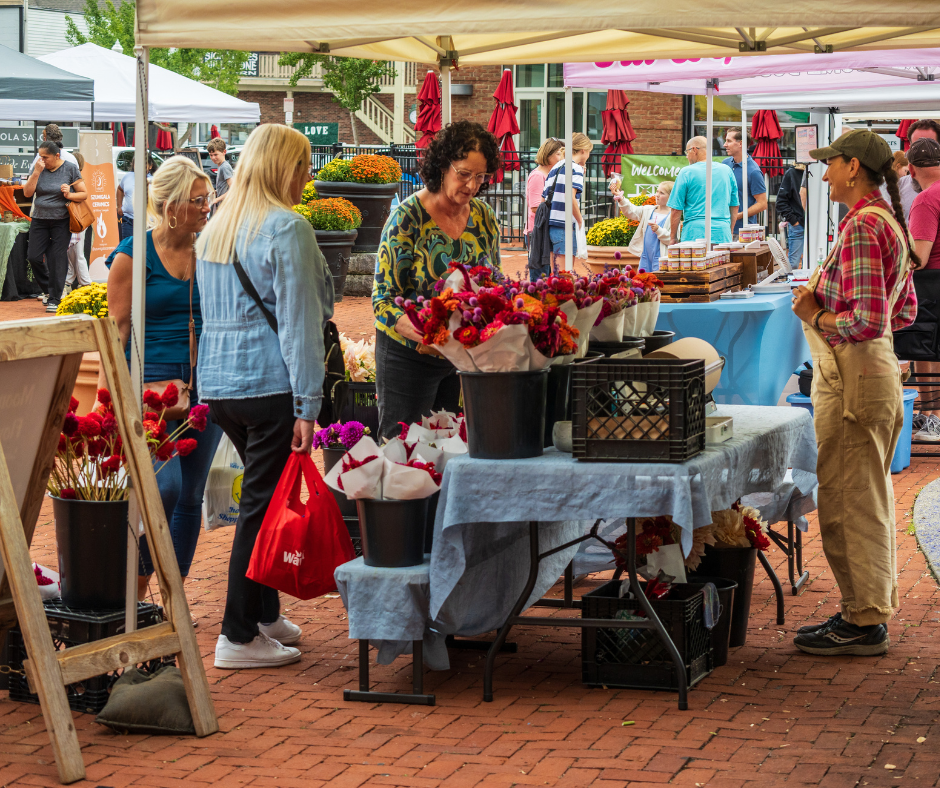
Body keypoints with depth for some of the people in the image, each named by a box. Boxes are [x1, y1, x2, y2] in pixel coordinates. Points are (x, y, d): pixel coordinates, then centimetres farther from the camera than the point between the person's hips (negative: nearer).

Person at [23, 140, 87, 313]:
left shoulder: (70, 169, -3)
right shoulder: (38, 168, 3)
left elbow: (84, 194, 1)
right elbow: (27, 193, -4)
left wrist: (69, 195, -19)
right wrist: (37, 172, -13)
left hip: (61, 222, -3)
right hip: (39, 219, 3)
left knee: (57, 260, -4)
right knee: (34, 256, -4)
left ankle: (54, 299, 4)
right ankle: (48, 289, 20)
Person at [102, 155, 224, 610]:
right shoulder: (134, 256, -3)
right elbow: (117, 328, -2)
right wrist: (107, 397, -7)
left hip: (205, 384, 5)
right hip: (153, 381, -5)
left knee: (191, 493, 6)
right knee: (166, 485, -16)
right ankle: (135, 592, 2)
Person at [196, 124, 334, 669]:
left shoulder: (216, 229, 14)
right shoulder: (288, 229, -12)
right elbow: (298, 321, -15)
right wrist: (308, 404, -15)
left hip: (218, 384, 8)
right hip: (271, 385, -8)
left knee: (261, 497, 19)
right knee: (263, 505, -2)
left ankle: (264, 615, 27)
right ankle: (239, 637, 2)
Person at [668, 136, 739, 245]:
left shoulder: (686, 173, -1)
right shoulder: (727, 171, 12)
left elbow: (676, 209, -1)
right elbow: (734, 206, 18)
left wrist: (673, 237, 7)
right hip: (722, 235, 4)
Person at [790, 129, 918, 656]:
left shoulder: (861, 227, -19)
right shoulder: (890, 223, 12)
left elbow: (867, 321, -26)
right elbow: (905, 311, 19)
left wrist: (815, 317, -10)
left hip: (853, 376, -10)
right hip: (878, 370, 10)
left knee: (849, 502, -2)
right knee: (869, 499, 16)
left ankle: (864, 623, 6)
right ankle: (871, 611, 25)